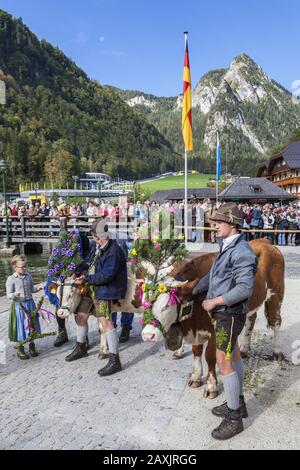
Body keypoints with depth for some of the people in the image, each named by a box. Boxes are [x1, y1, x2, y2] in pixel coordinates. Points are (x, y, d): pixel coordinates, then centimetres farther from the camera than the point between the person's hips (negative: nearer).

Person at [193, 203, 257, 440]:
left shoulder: (242, 251, -20)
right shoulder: (226, 247, 9)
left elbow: (245, 288, -26)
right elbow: (213, 276, 17)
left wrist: (215, 301, -21)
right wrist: (192, 291, 14)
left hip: (230, 314, -10)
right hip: (224, 312, 10)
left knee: (224, 361, -3)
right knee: (233, 356, 20)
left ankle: (234, 418, 12)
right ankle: (237, 403, 37)